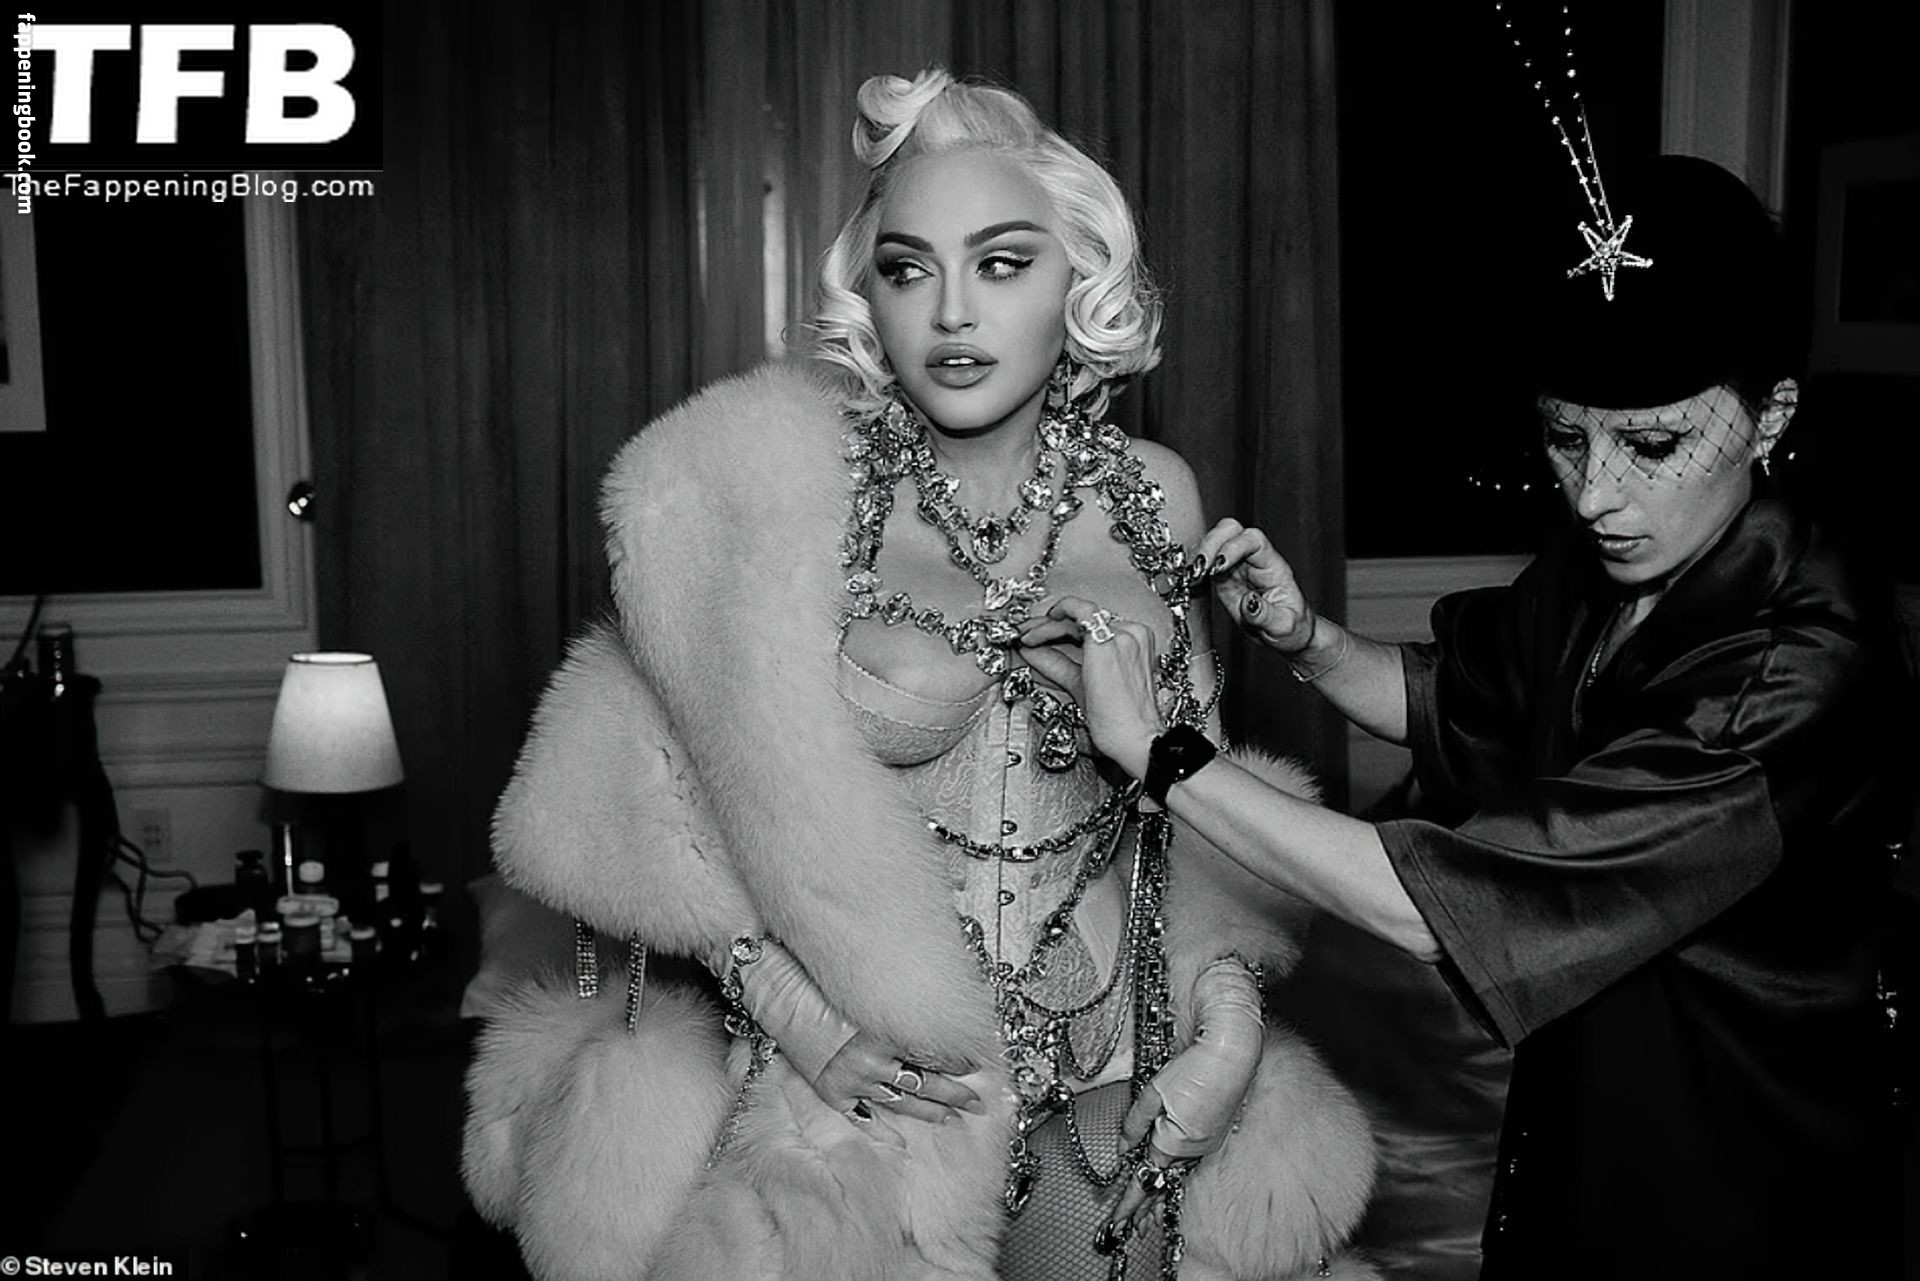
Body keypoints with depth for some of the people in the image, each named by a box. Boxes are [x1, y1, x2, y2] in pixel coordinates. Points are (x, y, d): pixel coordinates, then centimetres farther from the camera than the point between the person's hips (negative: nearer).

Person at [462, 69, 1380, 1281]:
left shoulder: (1154, 494, -1)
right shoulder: (781, 487, -11)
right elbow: (663, 780, -5)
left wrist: (1227, 1028, -2)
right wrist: (794, 1013, -14)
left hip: (1111, 1099, 3)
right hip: (865, 1081, -2)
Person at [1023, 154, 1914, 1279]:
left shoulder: (1799, 680, -31)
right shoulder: (1601, 567, -8)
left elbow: (1438, 906, -34)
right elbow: (1446, 699, 10)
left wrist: (1154, 746, -31)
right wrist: (1305, 638, -11)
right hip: (1572, 1111, 6)